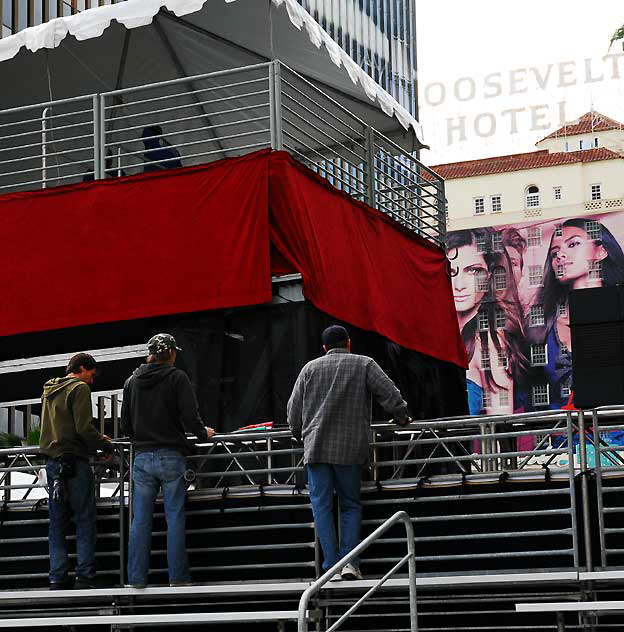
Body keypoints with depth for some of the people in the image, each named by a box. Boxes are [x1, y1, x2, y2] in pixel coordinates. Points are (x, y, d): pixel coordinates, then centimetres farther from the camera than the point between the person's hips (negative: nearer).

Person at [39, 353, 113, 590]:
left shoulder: (49, 390, 19)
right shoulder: (79, 388, -6)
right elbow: (84, 428, -16)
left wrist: (96, 439, 22)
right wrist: (106, 445, -2)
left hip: (52, 462, 7)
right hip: (74, 461, -7)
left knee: (57, 523, 8)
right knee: (85, 520, -3)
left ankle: (58, 578, 6)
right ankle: (85, 576, -6)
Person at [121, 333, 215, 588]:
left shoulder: (132, 381, 10)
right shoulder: (177, 377, -4)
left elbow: (126, 425, 13)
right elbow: (190, 417, -10)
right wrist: (203, 433, 9)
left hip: (142, 457, 4)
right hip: (171, 457, -4)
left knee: (140, 520, 5)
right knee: (175, 518, 0)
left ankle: (136, 579, 5)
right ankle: (178, 578, -1)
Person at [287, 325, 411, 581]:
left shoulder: (310, 368, 11)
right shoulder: (364, 364, 6)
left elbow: (293, 409, 12)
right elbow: (390, 394, 0)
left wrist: (299, 434, 29)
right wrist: (402, 417, 17)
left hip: (316, 447, 1)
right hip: (350, 449, 0)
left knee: (322, 507, 2)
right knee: (351, 505, 10)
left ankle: (332, 567, -6)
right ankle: (350, 561, -5)